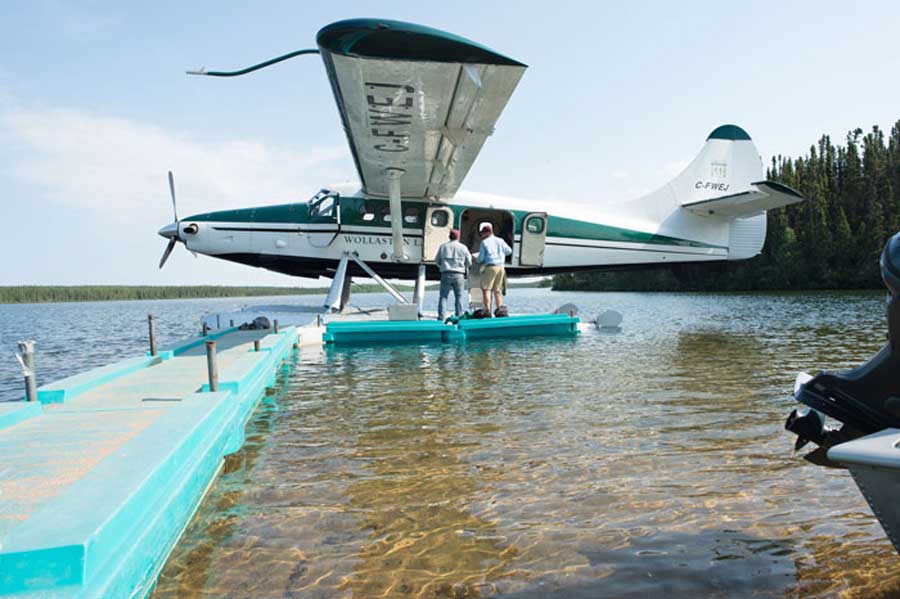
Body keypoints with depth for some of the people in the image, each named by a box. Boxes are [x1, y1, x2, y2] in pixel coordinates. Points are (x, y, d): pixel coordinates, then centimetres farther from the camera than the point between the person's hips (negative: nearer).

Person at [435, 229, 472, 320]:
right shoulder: (463, 247, 3)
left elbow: (437, 261, 11)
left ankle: (441, 316, -4)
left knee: (443, 296, 3)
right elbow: (469, 262, 6)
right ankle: (459, 316, 6)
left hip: (446, 274, 1)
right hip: (459, 275, -1)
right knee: (459, 297, 7)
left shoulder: (443, 247, 6)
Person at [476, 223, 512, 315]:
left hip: (490, 267, -6)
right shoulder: (500, 240, 9)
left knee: (486, 289, -3)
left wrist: (479, 261, 17)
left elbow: (481, 258, -5)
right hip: (501, 267, 6)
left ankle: (487, 311, -12)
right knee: (497, 290, 16)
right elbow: (509, 251, 16)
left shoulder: (484, 242, -5)